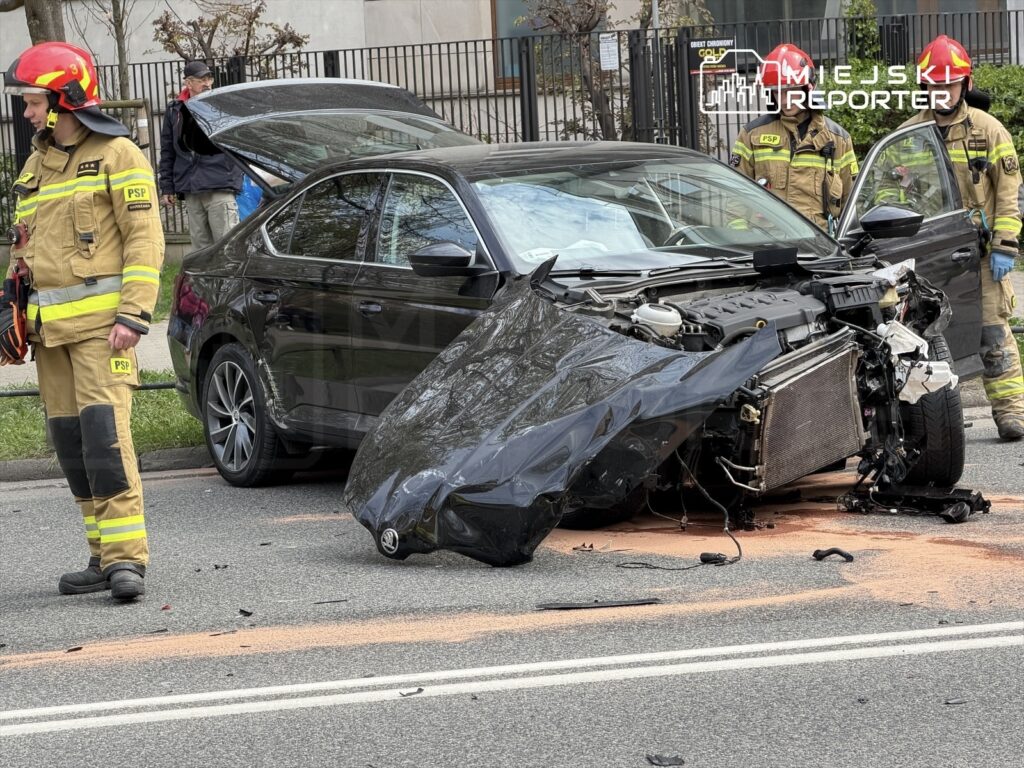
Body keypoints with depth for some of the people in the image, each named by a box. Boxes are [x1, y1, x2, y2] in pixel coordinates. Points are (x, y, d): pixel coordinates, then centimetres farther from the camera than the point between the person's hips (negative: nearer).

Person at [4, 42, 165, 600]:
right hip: (50, 324, 7)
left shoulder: (117, 156, -4)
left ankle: (126, 558, -16)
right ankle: (105, 557, 11)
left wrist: (133, 316, -17)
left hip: (100, 318, -7)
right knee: (70, 443, 5)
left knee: (105, 433, -16)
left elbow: (145, 241, -9)